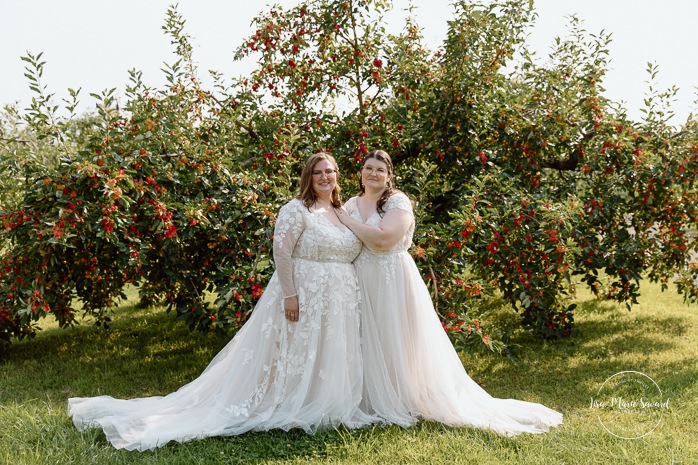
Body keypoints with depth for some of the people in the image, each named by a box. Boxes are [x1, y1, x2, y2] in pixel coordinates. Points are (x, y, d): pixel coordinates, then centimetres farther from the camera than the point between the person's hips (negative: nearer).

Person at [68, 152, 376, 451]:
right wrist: (289, 295, -22)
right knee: (294, 356, -1)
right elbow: (281, 250, -18)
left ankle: (321, 410, 24)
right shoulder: (297, 209, -9)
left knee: (328, 358, 11)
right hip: (304, 297, -7)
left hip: (339, 302, 7)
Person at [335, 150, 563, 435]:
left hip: (393, 283, -6)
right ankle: (373, 403, 23)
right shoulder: (351, 205, 10)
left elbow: (383, 238, -24)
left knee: (398, 344, 1)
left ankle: (405, 403, 13)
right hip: (362, 284, 6)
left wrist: (349, 222, -16)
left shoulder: (397, 202, -9)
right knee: (368, 345, 10)